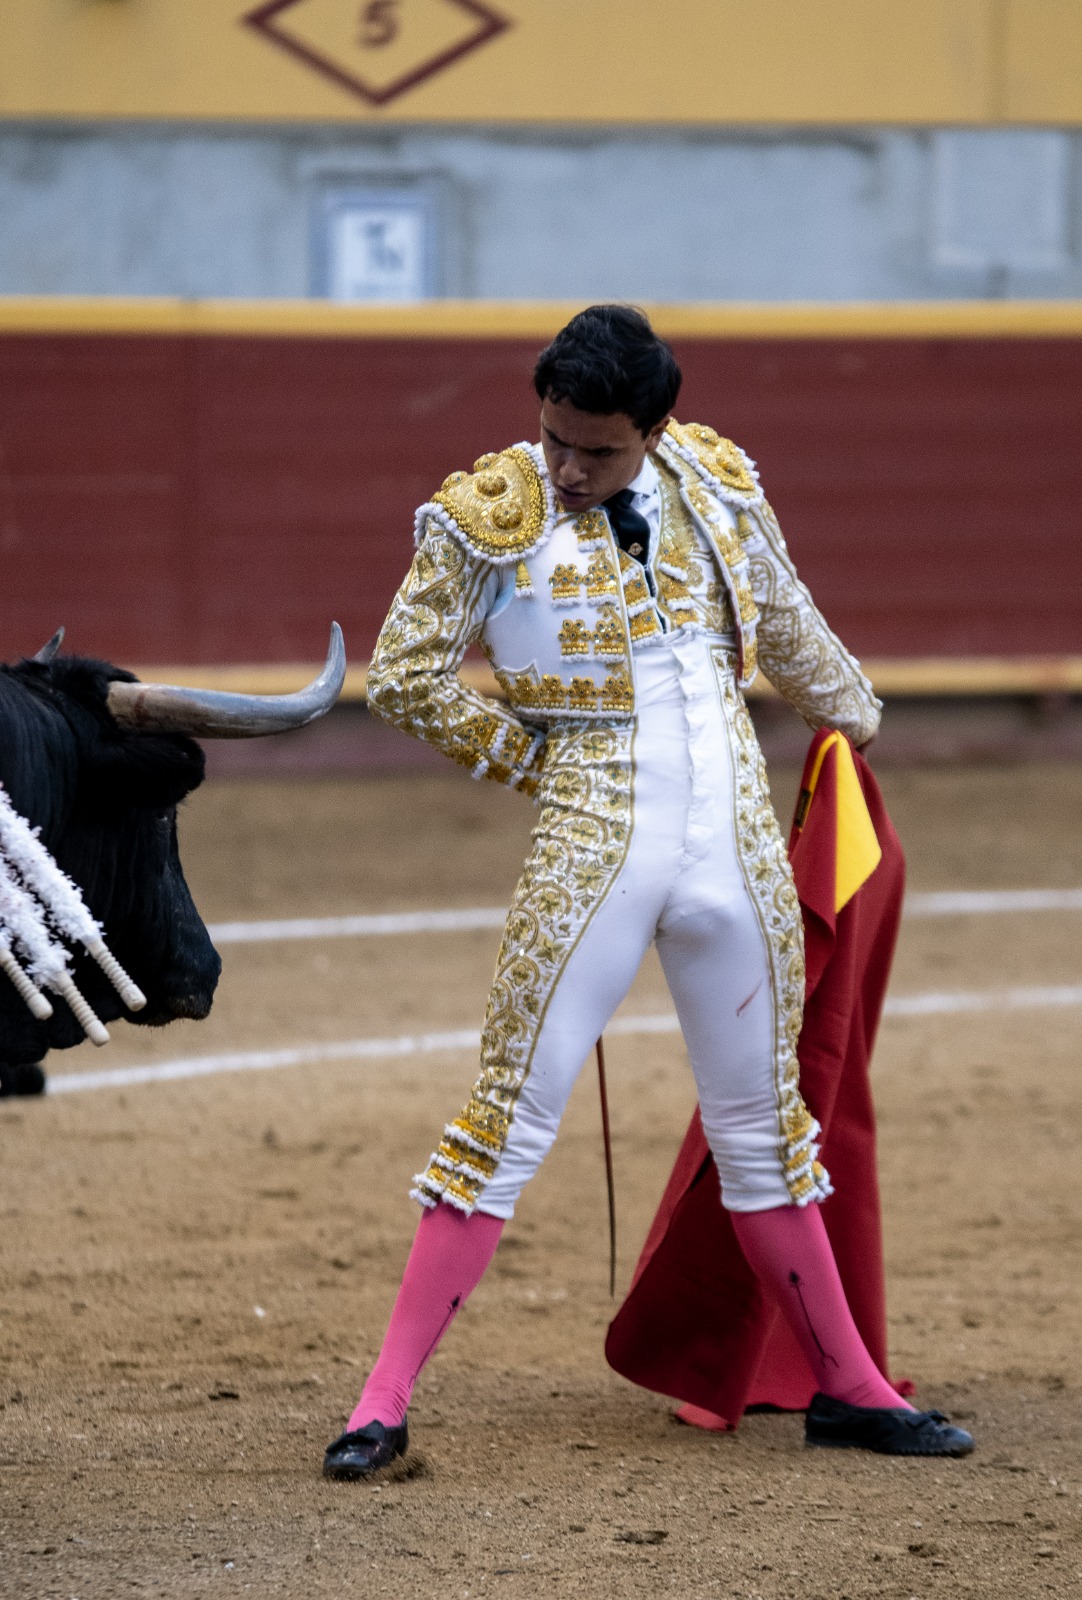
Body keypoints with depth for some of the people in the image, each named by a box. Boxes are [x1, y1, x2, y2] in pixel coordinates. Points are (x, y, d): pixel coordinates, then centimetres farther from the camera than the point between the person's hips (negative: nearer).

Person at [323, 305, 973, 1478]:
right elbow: (403, 678, -4)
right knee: (513, 1115, -8)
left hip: (739, 845, 4)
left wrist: (857, 720, 36)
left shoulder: (719, 483, 5)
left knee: (761, 1123, 14)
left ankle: (847, 1390, 23)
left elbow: (788, 630, 23)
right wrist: (533, 757, -2)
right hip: (593, 845, -4)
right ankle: (386, 1403, -6)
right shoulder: (487, 515, -8)